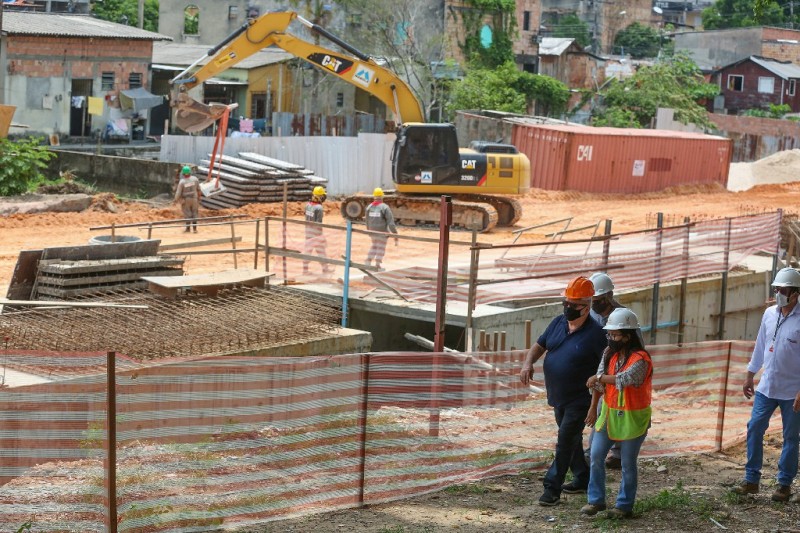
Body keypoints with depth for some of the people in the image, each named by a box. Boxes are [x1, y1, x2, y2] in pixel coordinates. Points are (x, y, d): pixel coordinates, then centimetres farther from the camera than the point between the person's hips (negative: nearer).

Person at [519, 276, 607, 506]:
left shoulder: (595, 333, -17)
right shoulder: (558, 323, 2)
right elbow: (539, 346, 11)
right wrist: (528, 363, -10)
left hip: (579, 399, -7)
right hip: (558, 397, 7)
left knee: (565, 442, -6)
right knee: (571, 439, 19)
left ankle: (552, 488, -2)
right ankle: (583, 479, 34)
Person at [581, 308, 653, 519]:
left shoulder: (640, 359, -21)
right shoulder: (610, 353, 0)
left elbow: (624, 379, -36)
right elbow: (598, 382, 4)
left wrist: (599, 377, -22)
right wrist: (593, 408, 5)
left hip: (632, 418, -6)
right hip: (608, 413, 6)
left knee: (628, 464, 6)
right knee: (596, 457, 5)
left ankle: (624, 506, 18)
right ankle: (596, 500, 17)